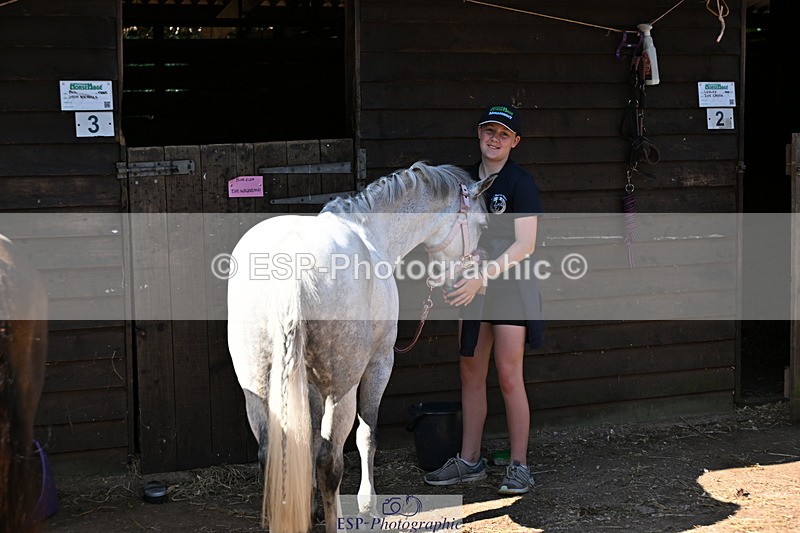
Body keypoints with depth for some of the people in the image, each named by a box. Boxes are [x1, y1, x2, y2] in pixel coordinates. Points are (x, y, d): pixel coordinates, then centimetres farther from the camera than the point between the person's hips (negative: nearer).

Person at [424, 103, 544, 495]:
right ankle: (469, 461, 19)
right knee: (470, 373, 9)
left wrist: (482, 275, -23)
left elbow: (525, 245, -15)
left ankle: (518, 466, 4)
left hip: (509, 284, -6)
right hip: (473, 286, 6)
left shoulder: (520, 183, -9)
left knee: (509, 376, -5)